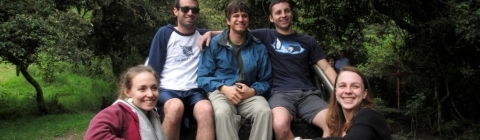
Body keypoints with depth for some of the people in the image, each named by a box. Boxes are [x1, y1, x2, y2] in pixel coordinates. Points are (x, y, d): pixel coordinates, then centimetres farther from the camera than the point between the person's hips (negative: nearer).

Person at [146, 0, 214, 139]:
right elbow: (153, 69, 7)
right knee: (175, 107, -39)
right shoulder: (165, 33, 9)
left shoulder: (203, 35, 17)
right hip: (167, 90, -2)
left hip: (194, 91, 2)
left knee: (206, 110, -35)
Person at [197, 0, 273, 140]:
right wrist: (224, 88, -15)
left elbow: (265, 80, 11)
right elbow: (203, 77, 2)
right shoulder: (214, 44, 4)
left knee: (265, 111, -31)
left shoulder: (259, 47, 9)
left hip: (249, 95, 2)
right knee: (223, 112, -37)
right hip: (221, 92, -2)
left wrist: (252, 91, -11)